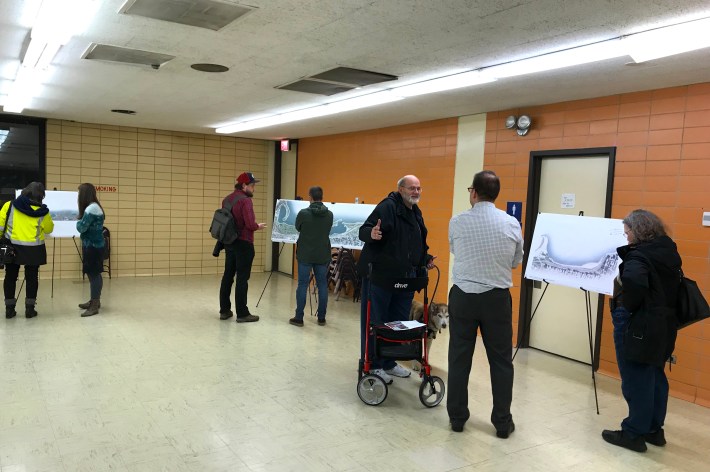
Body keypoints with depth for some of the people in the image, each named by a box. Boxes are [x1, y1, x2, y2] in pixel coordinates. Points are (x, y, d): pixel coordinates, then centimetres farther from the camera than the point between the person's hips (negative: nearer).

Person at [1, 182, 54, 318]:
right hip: (33, 250, -2)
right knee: (32, 278, 9)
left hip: (12, 247, 2)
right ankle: (30, 309, 11)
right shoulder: (42, 212, -10)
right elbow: (49, 229, 5)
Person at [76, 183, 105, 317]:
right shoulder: (94, 207, 14)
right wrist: (81, 220, 1)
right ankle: (95, 301, 26)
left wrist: (78, 221, 3)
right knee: (93, 274, 16)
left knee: (94, 274, -7)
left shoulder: (91, 208, -18)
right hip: (93, 245, 10)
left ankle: (95, 306, -3)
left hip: (93, 246, -10)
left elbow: (81, 228, -16)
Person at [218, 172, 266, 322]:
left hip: (229, 243, 8)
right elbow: (250, 224, -23)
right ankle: (242, 314, 3)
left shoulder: (226, 199, 11)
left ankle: (224, 310, 20)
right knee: (242, 279, -3)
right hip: (243, 244, -8)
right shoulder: (245, 200, -16)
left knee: (228, 276, 13)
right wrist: (258, 226, -4)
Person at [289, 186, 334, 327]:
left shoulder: (303, 213, -11)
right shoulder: (329, 214, -2)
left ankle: (299, 318, 6)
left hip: (305, 255, -2)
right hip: (323, 255, 3)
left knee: (302, 285, 3)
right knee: (322, 285, 9)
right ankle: (321, 318, 14)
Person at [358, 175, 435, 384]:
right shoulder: (387, 207, -11)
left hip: (405, 278, 9)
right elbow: (363, 230, -18)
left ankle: (389, 362, 28)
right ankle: (371, 365, 13)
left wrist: (425, 259, 20)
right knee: (375, 323, 1)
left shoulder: (416, 213, 17)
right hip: (380, 275, -8)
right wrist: (371, 234, -38)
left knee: (399, 323, 14)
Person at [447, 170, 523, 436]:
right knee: (501, 361, 11)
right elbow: (516, 262, 8)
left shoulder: (457, 222, -6)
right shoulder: (512, 224, -4)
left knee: (459, 359, 10)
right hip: (497, 299, 1)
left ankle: (457, 418, 20)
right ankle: (503, 422, 19)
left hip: (463, 297, 0)